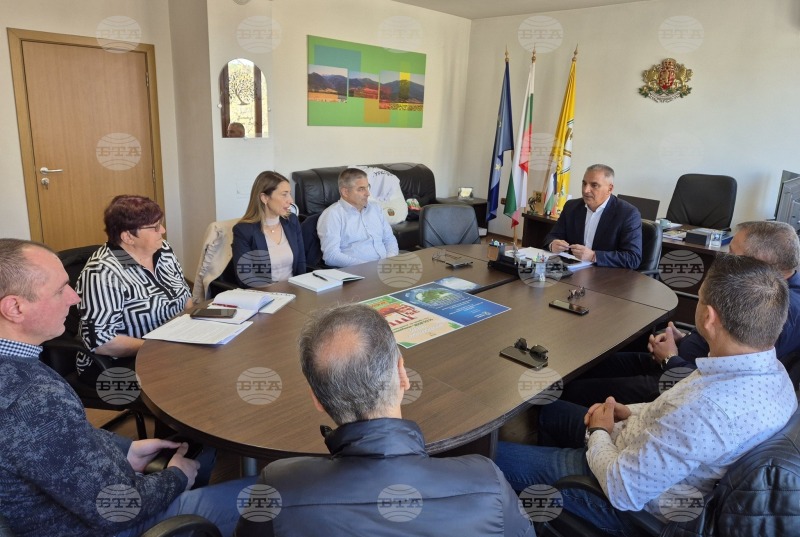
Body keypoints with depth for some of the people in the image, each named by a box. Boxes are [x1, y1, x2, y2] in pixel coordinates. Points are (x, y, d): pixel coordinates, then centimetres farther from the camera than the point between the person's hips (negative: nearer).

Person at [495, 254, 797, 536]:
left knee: (496, 457, 1)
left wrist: (598, 433, -11)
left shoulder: (707, 407, -41)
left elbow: (622, 490, -29)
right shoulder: (772, 371, -11)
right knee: (548, 409, 23)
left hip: (636, 501, -8)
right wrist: (632, 412, -1)